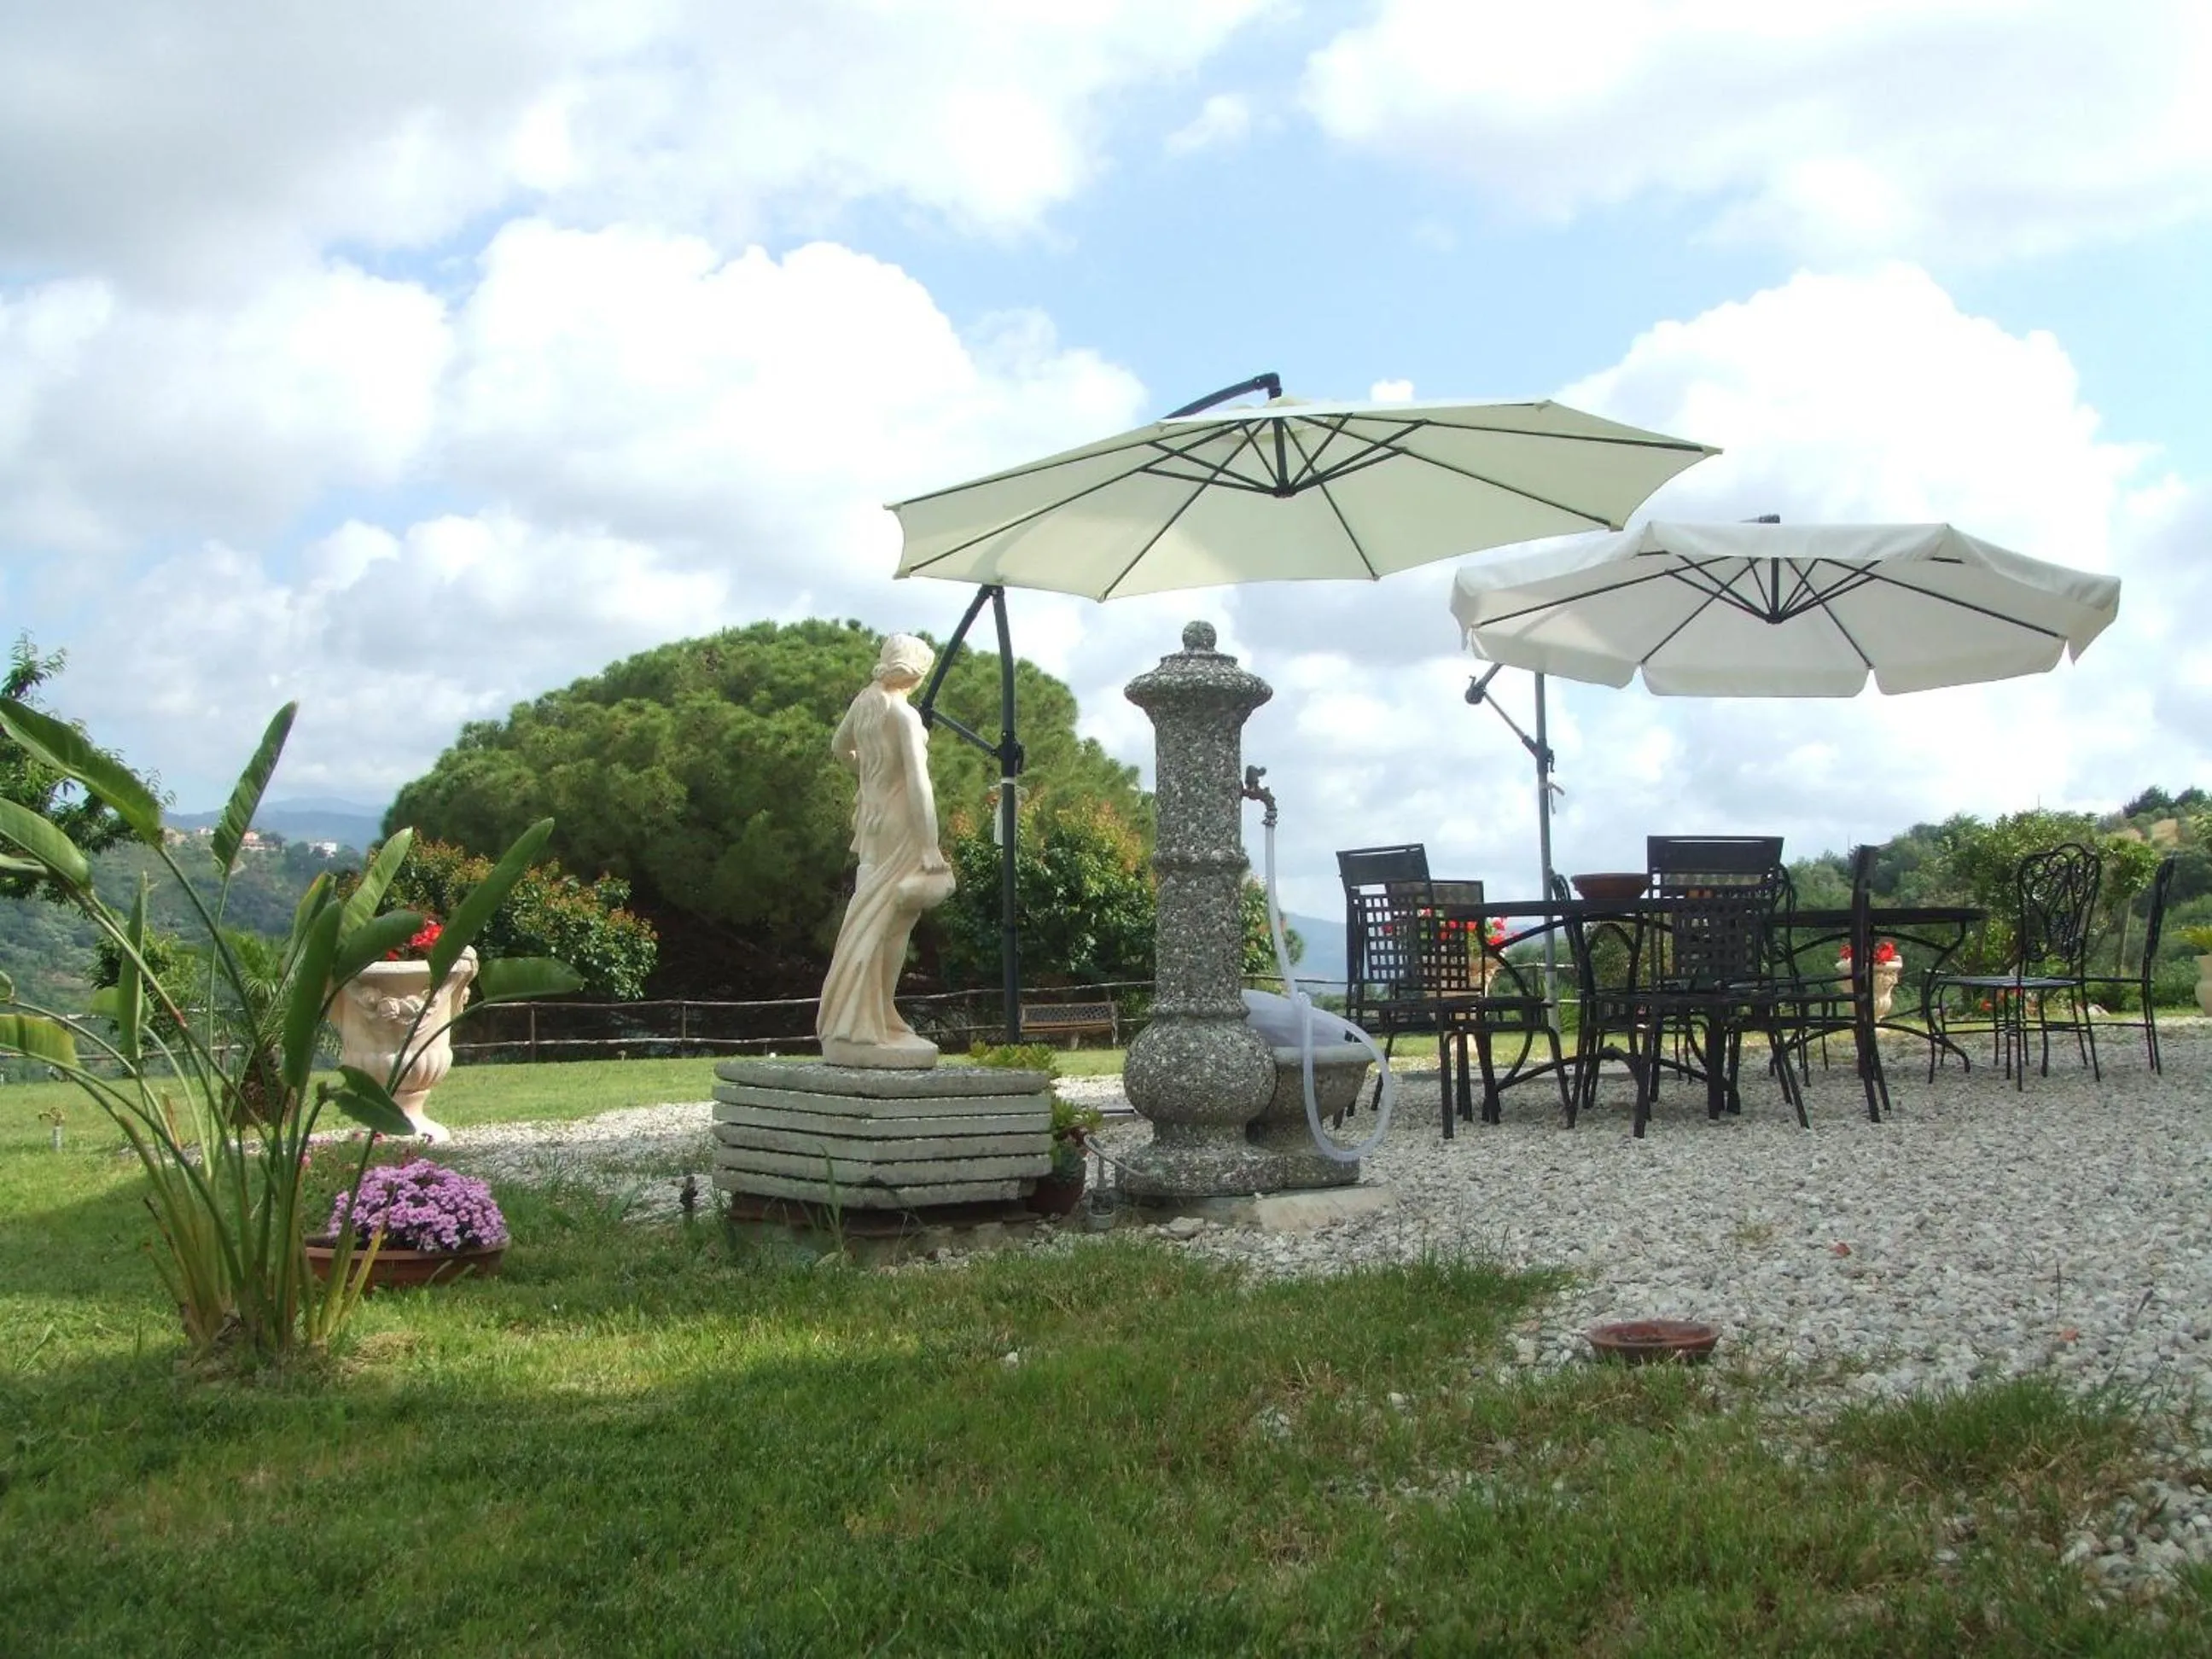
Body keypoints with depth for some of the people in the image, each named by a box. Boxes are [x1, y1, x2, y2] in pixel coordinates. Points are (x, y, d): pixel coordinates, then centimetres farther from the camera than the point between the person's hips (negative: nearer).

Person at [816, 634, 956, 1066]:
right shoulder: (905, 715, -18)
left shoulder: (866, 699, 5)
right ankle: (860, 1030, -4)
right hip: (901, 825, -8)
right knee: (883, 922, -5)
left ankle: (877, 1018, 22)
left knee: (871, 919, 14)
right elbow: (918, 784, -20)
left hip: (873, 817, 8)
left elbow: (840, 748, 22)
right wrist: (930, 849, -19)